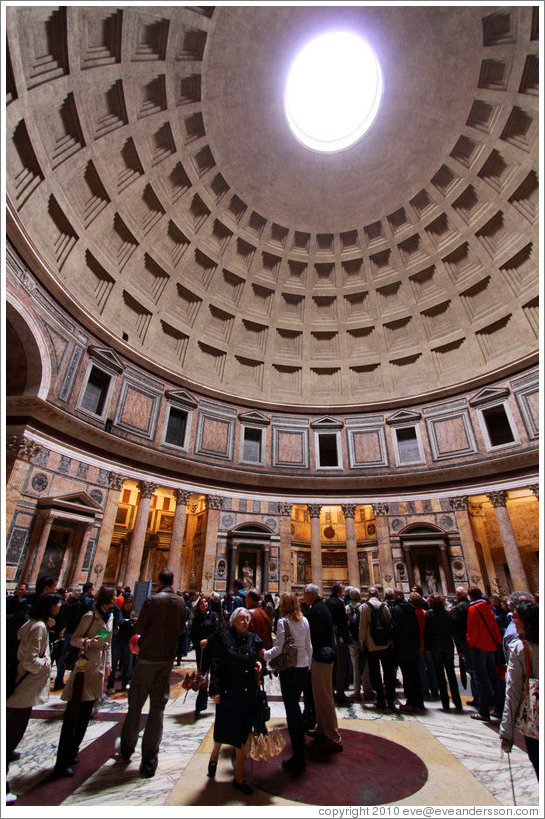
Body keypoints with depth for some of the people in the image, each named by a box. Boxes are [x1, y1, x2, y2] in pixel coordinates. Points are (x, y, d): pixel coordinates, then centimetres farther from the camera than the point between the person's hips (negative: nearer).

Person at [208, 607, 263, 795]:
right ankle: (215, 754, 43)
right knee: (223, 729, 9)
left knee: (243, 733, 9)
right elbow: (216, 665, -10)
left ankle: (239, 777, 27)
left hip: (248, 694, 4)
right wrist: (215, 690, -13)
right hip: (228, 693, -3)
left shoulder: (253, 639, 2)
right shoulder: (225, 637, -10)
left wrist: (258, 664, -3)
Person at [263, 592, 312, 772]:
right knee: (295, 706, 23)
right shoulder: (304, 621, 2)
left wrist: (264, 654, -2)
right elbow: (309, 647, 9)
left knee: (291, 710, 6)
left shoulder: (283, 621, -16)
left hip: (289, 669, -6)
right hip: (303, 668, 6)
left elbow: (278, 648, -18)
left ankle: (298, 759, 15)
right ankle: (301, 749, 37)